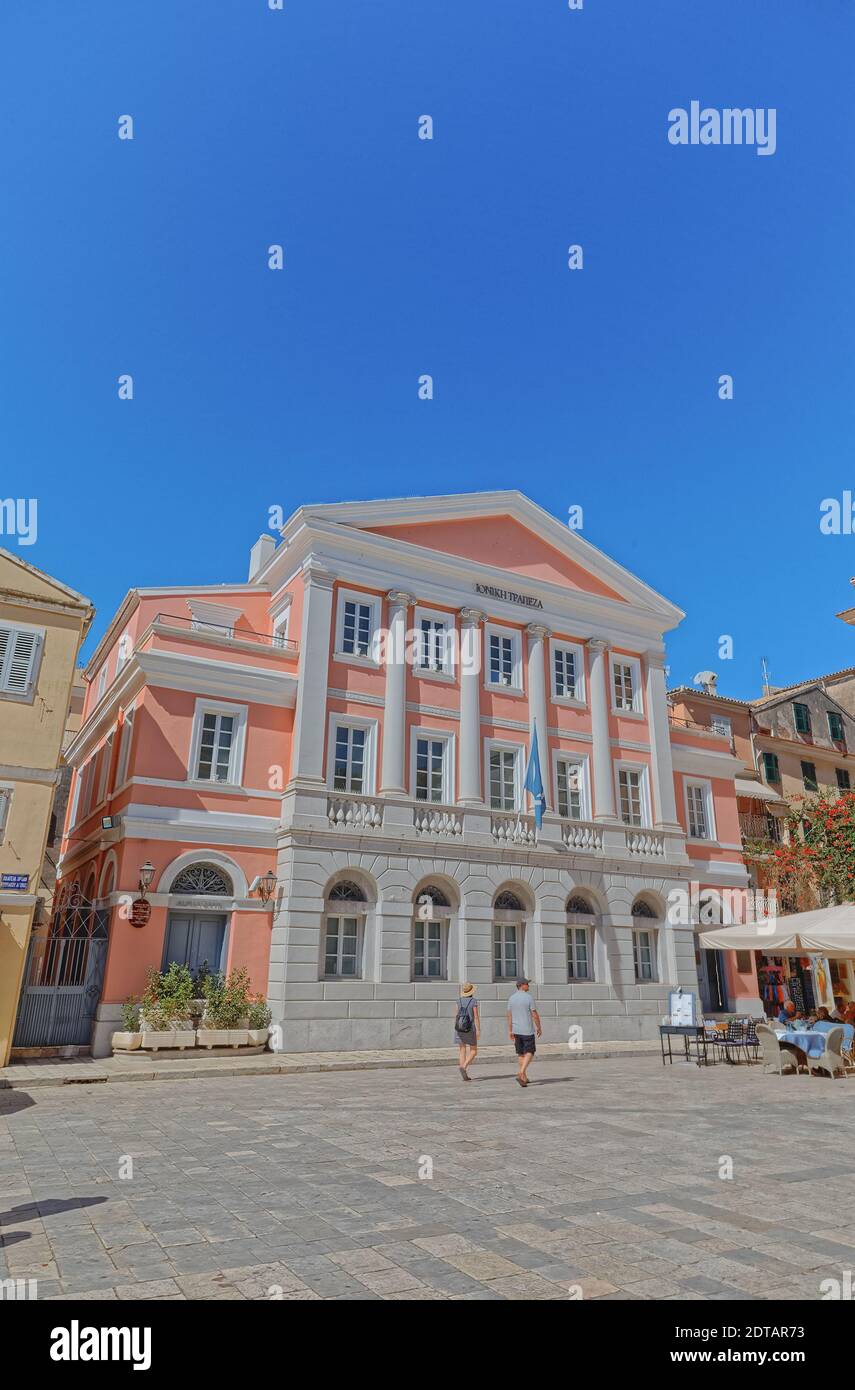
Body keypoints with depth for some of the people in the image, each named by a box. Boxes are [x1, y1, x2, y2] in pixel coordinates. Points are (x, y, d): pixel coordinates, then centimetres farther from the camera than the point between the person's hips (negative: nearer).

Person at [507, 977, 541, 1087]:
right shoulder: (529, 997, -12)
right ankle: (521, 1074, -14)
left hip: (516, 1030, 6)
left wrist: (510, 1031, 11)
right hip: (527, 1030, -5)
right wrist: (538, 1028, 2)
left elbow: (509, 1016, 6)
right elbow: (535, 1015, -11)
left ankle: (524, 1077, 20)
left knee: (521, 1054, 15)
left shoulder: (511, 998, 3)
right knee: (529, 1053, 2)